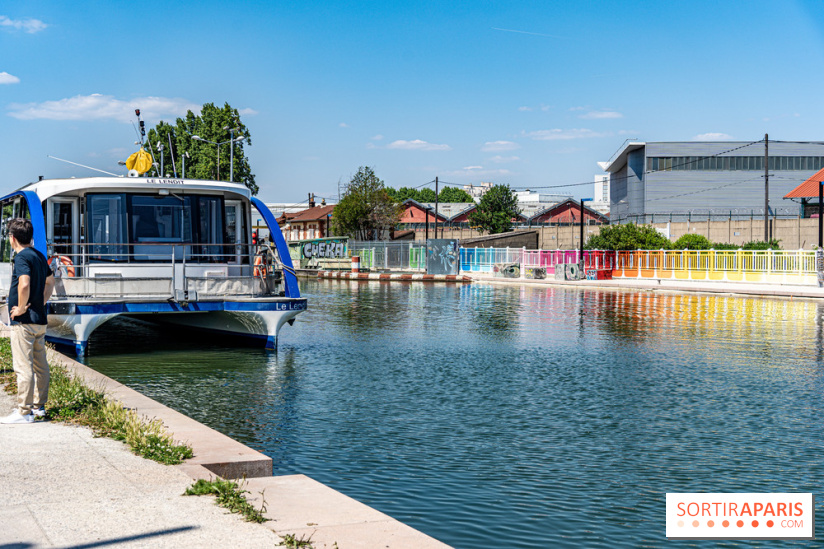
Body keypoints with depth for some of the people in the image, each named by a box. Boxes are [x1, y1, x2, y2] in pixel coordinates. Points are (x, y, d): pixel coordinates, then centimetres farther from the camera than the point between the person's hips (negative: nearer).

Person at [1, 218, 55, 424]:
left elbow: (24, 285, -29)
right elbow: (50, 282, 27)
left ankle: (24, 412, -4)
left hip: (24, 321, -9)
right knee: (40, 365, 14)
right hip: (40, 319, 9)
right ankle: (39, 406, 22)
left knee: (23, 367, -6)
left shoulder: (22, 257, -13)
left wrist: (22, 307, -17)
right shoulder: (39, 256, 13)